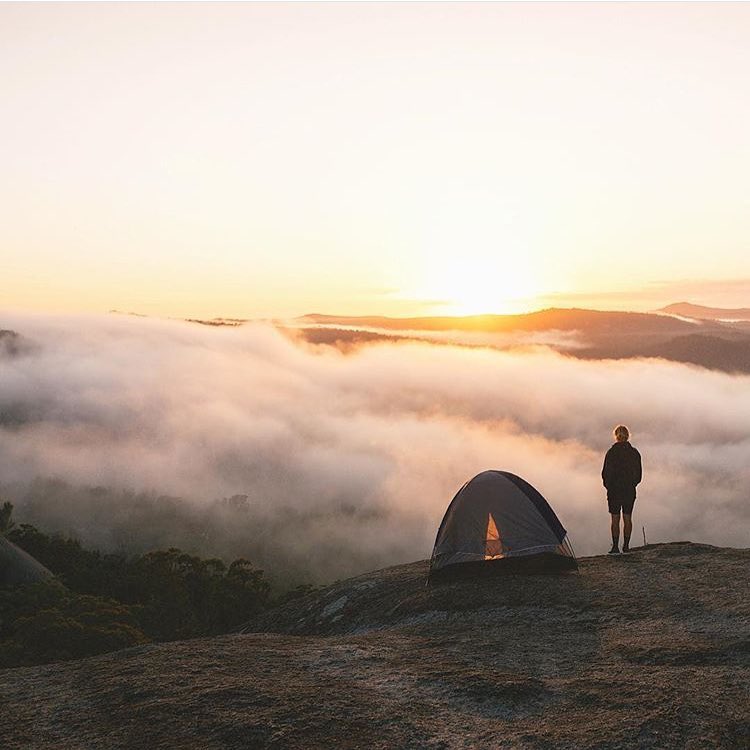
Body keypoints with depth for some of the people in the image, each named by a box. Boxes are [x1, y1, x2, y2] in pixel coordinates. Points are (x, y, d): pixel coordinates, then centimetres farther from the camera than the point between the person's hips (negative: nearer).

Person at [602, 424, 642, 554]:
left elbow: (606, 472, -8)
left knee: (615, 519, 1)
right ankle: (626, 546, 12)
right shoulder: (635, 453, 0)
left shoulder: (612, 452, -11)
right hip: (630, 490, 3)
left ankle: (615, 547, 0)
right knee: (627, 518, 10)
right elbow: (639, 474, 6)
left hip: (614, 490, -3)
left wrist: (608, 485, 7)